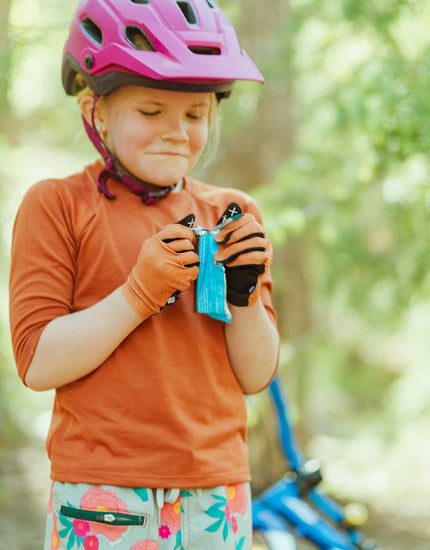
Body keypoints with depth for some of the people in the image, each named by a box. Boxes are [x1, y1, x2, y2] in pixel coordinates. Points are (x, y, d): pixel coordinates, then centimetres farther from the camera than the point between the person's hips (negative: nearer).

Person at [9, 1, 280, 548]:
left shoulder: (232, 215, 9)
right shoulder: (56, 205, -2)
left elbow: (254, 377, 8)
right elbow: (38, 364, -9)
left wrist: (245, 295, -10)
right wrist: (141, 291, -17)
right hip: (103, 499, -3)